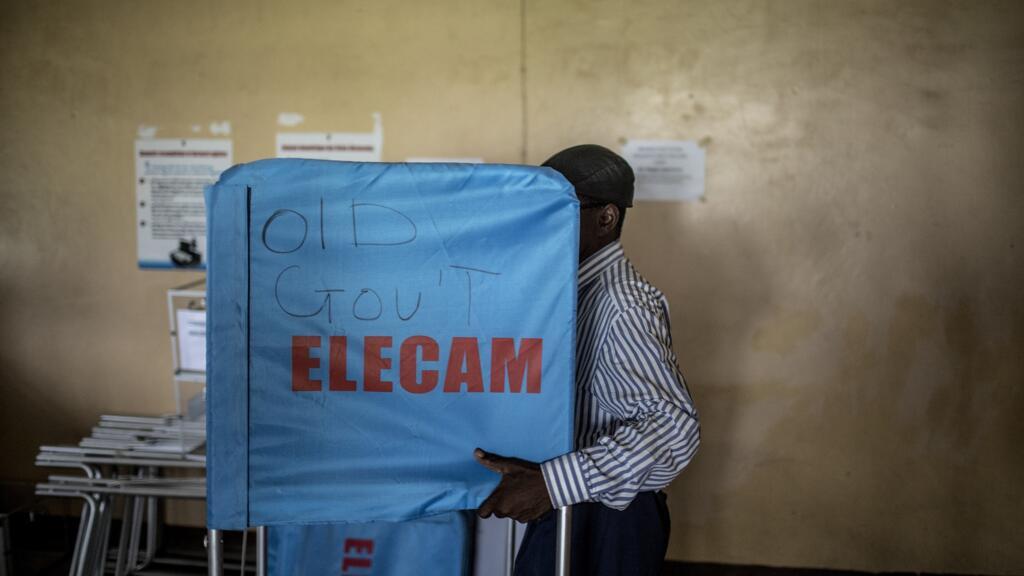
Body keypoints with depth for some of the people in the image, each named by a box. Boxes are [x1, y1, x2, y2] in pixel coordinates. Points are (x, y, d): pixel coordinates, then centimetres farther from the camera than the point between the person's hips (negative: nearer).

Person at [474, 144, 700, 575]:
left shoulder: (622, 305, -22)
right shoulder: (573, 288, 6)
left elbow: (674, 426, -30)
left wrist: (551, 485, -35)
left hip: (608, 516, -8)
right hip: (568, 506, 8)